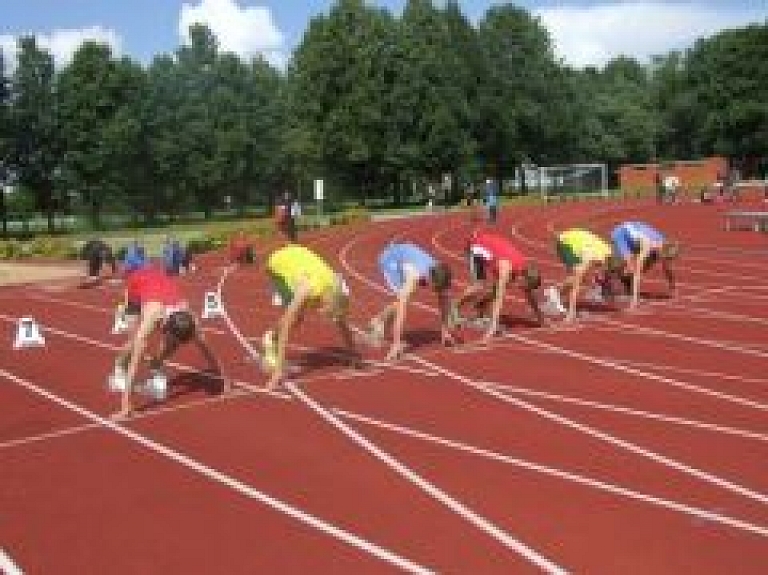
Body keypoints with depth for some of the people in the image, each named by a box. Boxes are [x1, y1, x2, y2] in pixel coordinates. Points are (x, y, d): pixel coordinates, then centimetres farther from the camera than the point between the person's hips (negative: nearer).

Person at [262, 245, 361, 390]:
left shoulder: (336, 291, -28)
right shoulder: (307, 289, -43)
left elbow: (343, 325, -10)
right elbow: (286, 327, -41)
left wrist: (354, 355, -1)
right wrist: (279, 370, -43)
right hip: (279, 263, -5)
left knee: (299, 317, 5)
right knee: (294, 317, -21)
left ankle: (272, 336, 29)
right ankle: (271, 340, 0)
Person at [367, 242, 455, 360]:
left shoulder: (440, 274, -28)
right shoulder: (415, 275, -43)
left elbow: (444, 302, -10)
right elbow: (401, 310, -45)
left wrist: (445, 331, -4)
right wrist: (396, 344, -47)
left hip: (405, 254, 6)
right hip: (389, 258, -6)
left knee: (404, 300, 9)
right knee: (402, 300, -24)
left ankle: (378, 321, 31)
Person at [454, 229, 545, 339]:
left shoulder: (525, 267, -17)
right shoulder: (506, 267, -37)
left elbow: (530, 295, 0)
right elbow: (499, 299, -42)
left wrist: (540, 318, 8)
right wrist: (493, 327, -46)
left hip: (491, 245, 6)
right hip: (477, 246, -6)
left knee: (497, 288, -3)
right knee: (480, 286, -19)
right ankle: (456, 308, -1)